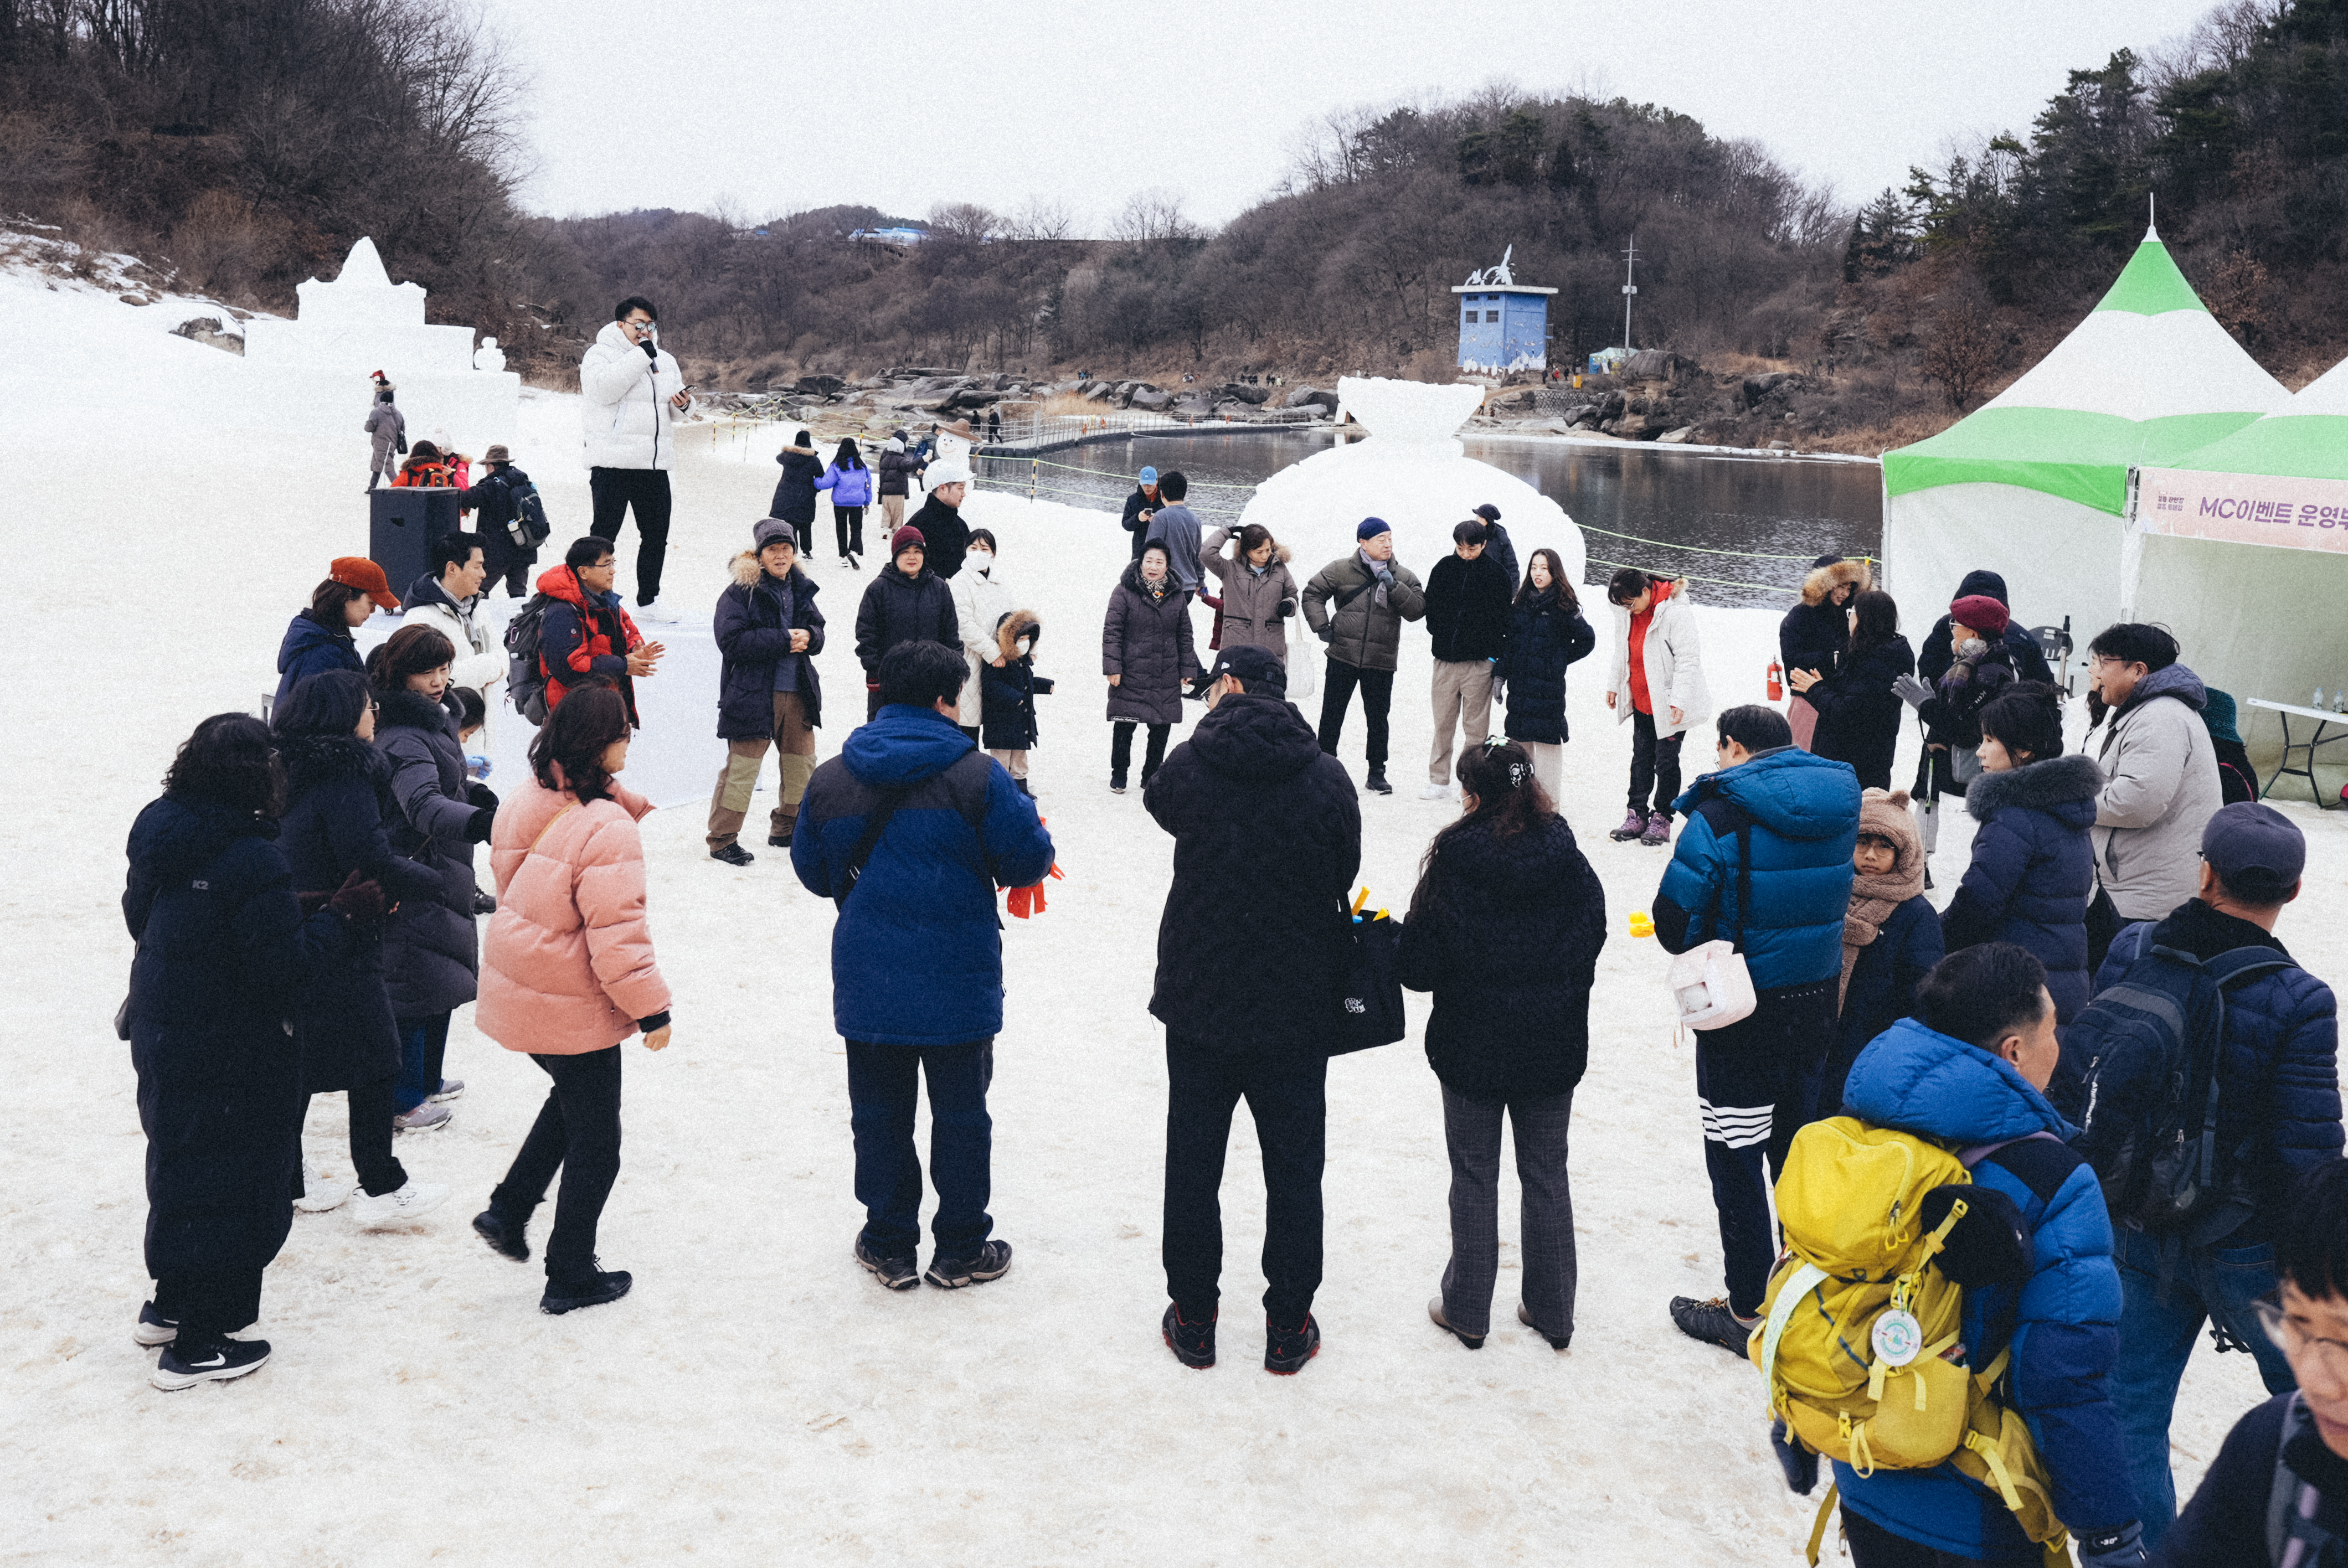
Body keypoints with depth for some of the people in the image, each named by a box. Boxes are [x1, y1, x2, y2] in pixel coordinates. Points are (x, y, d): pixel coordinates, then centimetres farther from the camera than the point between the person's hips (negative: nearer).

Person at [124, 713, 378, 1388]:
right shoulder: (251, 859, -27)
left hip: (161, 1038, 8)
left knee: (183, 1169, 25)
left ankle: (169, 1305, 40)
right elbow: (280, 964, -24)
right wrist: (343, 918, -13)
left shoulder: (158, 833, -1)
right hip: (234, 1055, -8)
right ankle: (196, 1346, 14)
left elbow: (139, 916, 13)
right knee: (232, 1188, 5)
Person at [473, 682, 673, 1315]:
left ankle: (508, 1211, 28)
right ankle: (571, 1276, 20)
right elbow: (617, 932, -26)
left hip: (518, 994, 8)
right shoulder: (606, 829, -25)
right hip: (573, 1010, -8)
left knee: (571, 1100, 31)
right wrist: (652, 1008, -17)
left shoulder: (528, 800, 0)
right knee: (594, 1144, 9)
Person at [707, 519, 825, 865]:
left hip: (797, 693, 7)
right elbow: (732, 641, -19)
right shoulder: (741, 591, -10)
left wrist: (809, 637, -6)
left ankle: (786, 829, 33)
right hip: (754, 692, -7)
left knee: (803, 765, 14)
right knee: (742, 767, -5)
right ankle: (722, 840, 6)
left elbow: (817, 629, 19)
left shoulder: (800, 588, 11)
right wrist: (783, 641, -19)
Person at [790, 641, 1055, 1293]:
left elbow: (812, 871, 10)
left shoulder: (830, 779, 0)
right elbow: (1028, 860, -9)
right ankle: (961, 1250, 21)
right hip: (957, 982, -2)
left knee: (879, 1113, 15)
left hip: (867, 982, 3)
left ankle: (889, 1246, 24)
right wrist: (1036, 834, 13)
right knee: (961, 1114, 11)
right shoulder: (976, 775, -12)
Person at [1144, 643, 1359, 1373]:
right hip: (1297, 1011, 0)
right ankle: (1288, 1327, 20)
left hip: (1198, 1003, 0)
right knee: (1294, 1170, 13)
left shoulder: (1191, 765, -11)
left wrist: (1219, 719, 8)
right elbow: (1344, 876, 1)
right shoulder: (1327, 777, -8)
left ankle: (1193, 1318, 24)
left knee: (1193, 1166, 14)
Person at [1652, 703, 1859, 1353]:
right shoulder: (1838, 805, 1)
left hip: (1741, 1010, -6)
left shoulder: (1721, 816, -19)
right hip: (1817, 1000, 6)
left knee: (1735, 1156, 6)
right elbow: (1837, 898, 9)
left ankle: (1748, 1310, 13)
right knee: (1797, 1142, 22)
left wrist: (1708, 944, 2)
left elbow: (1674, 925, -17)